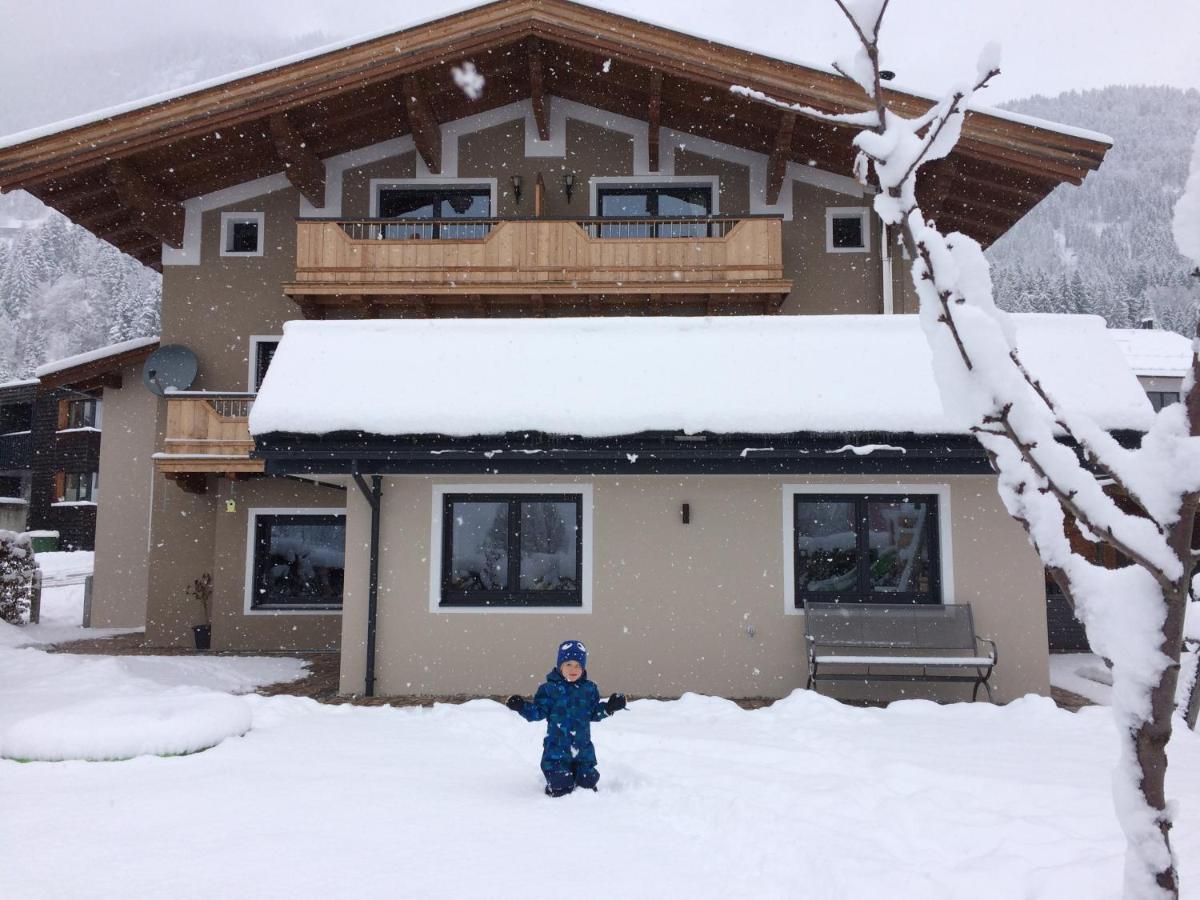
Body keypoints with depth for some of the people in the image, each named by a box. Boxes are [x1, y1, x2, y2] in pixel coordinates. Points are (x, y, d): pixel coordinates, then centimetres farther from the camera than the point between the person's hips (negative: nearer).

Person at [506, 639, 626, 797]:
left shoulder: (589, 689, 3)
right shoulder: (549, 689, -7)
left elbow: (594, 714, 9)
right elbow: (539, 712, -7)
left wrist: (609, 707, -5)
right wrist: (522, 707, -22)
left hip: (583, 748, 3)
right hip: (557, 748, -3)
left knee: (589, 781, 10)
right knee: (560, 786, -1)